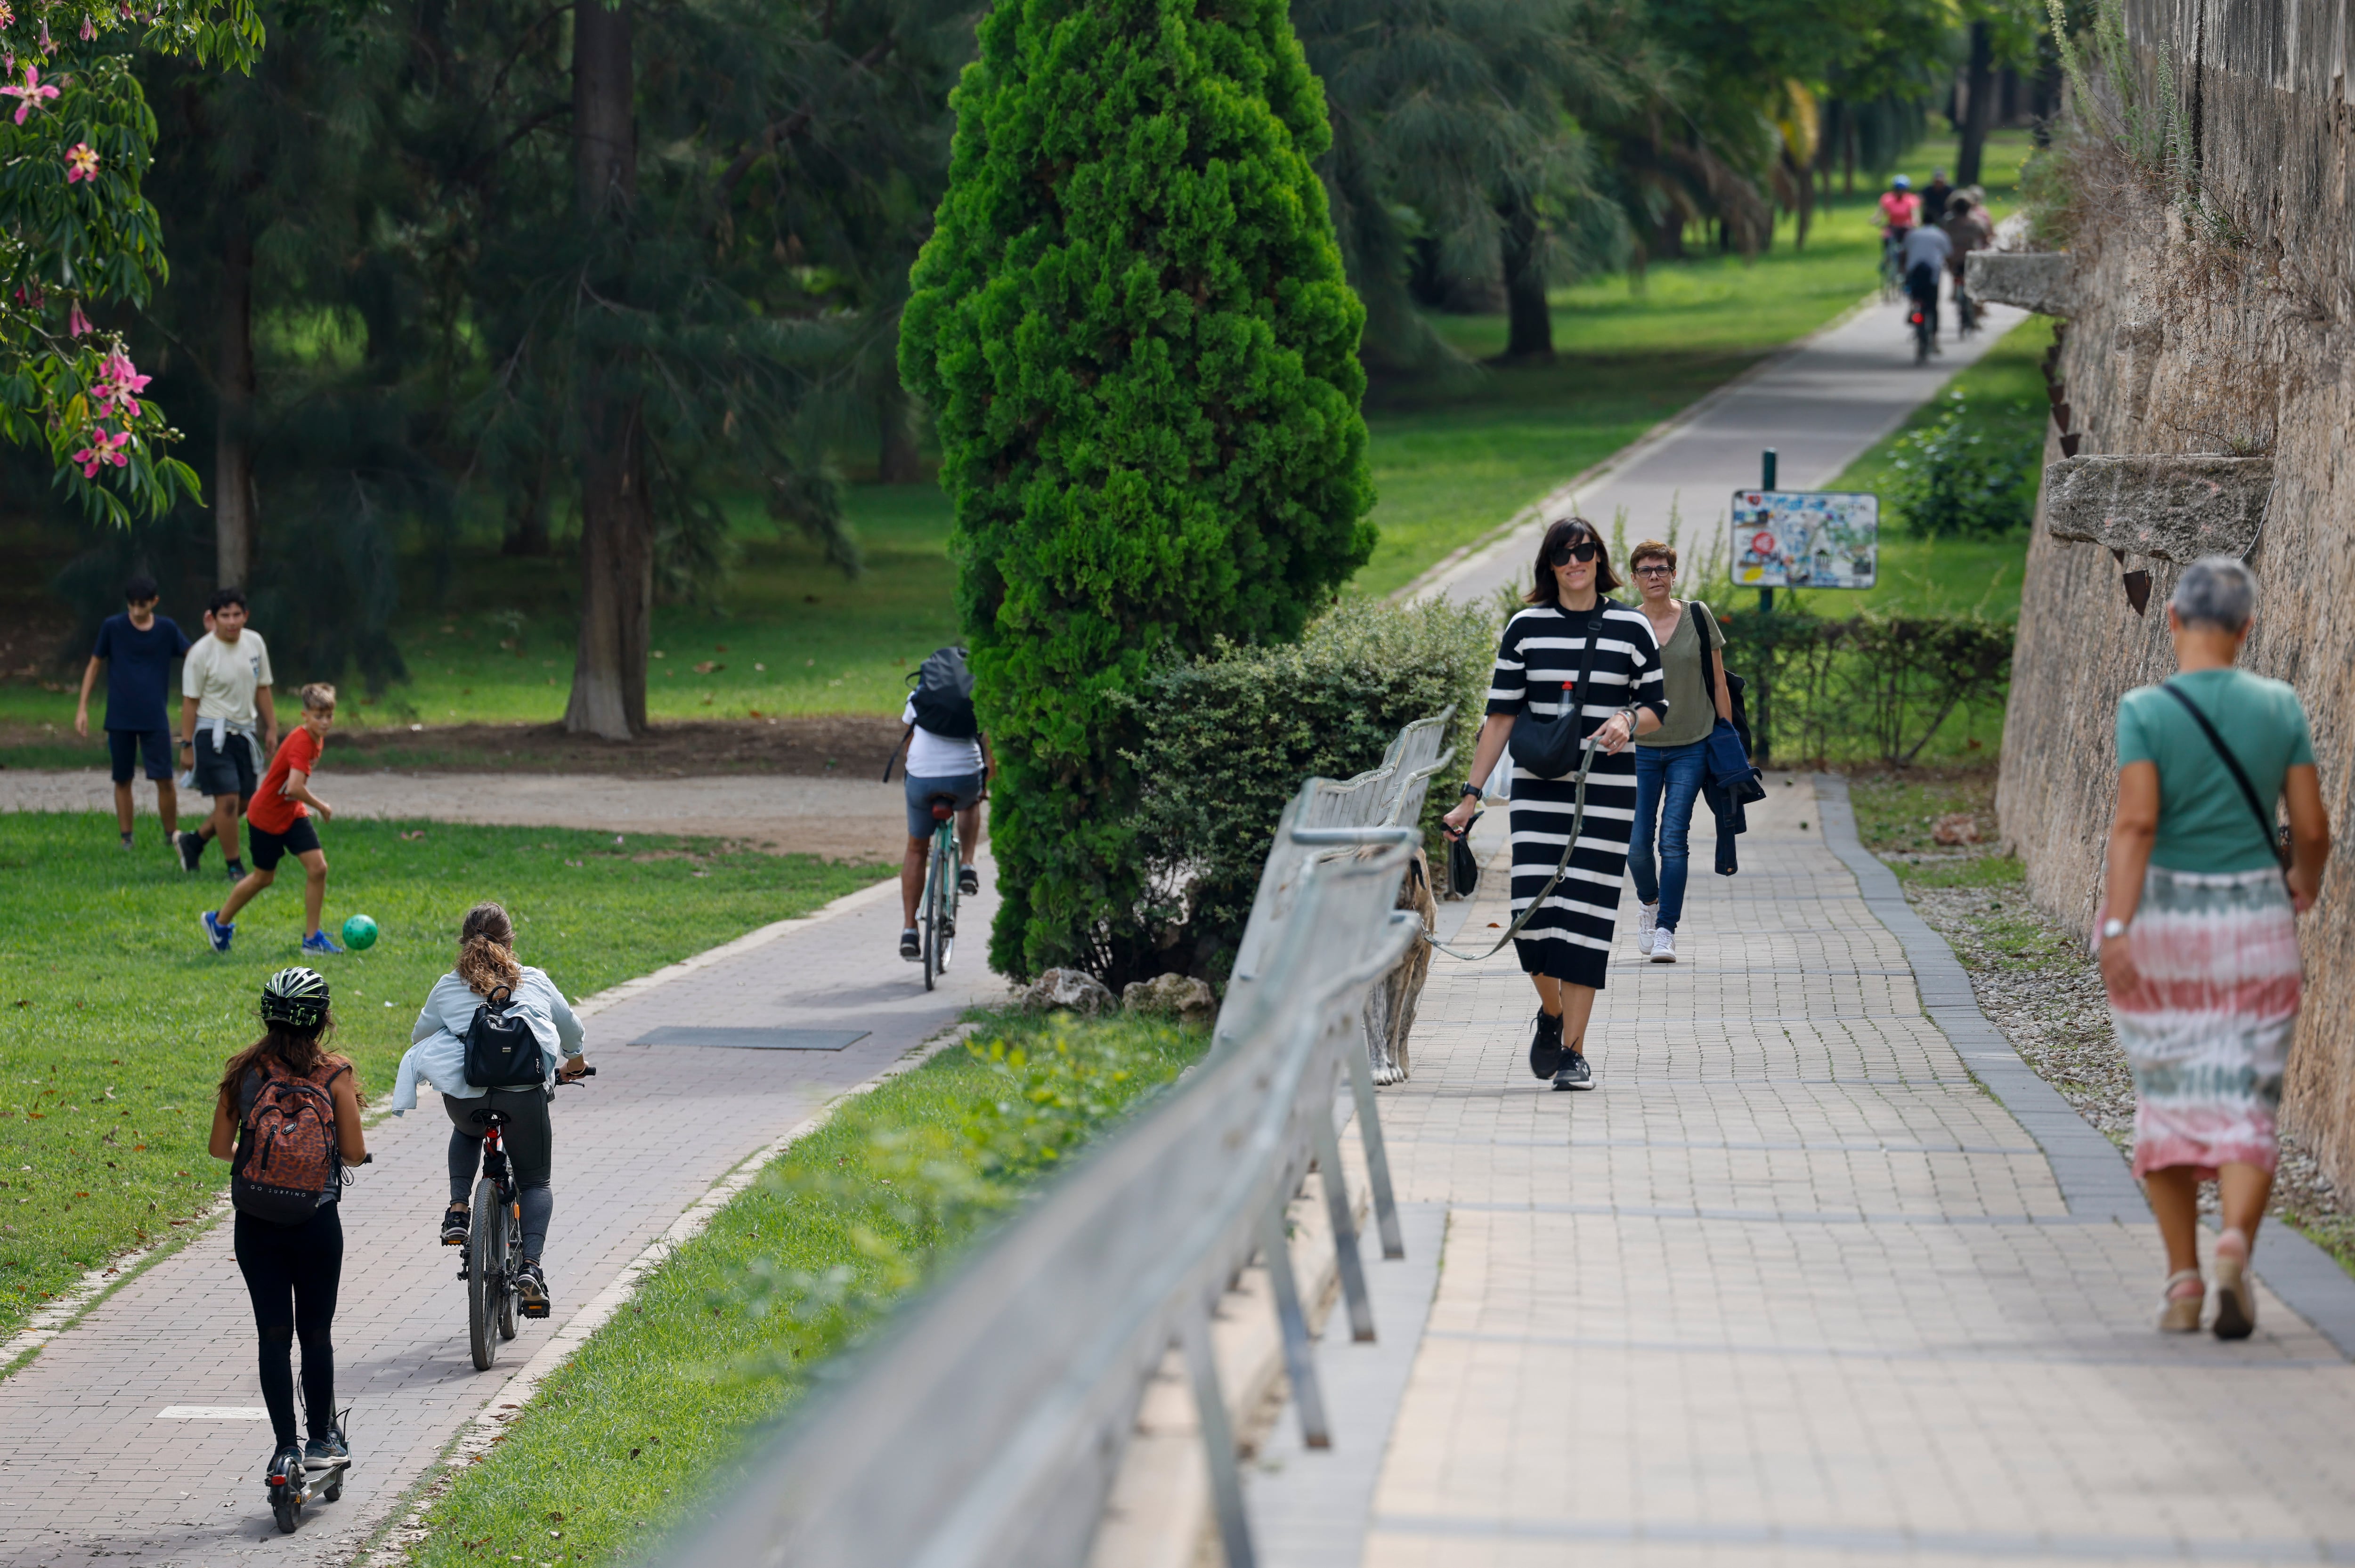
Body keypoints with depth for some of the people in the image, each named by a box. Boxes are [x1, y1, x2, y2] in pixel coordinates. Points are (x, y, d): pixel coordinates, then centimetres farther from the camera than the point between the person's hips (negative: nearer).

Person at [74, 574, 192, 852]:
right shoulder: (112, 627, -2)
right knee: (122, 780, 6)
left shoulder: (166, 629, 1)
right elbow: (95, 665, 6)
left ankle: (172, 834, 10)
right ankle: (126, 838, 15)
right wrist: (83, 708, 3)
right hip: (120, 719, 0)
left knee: (164, 779, -6)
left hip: (155, 719, 0)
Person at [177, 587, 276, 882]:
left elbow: (262, 689, 14)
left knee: (244, 802, 10)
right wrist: (187, 744, -10)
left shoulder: (255, 643, 3)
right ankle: (235, 867, -2)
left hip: (243, 732, 6)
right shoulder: (202, 652, -13)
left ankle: (194, 842, 29)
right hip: (212, 734, -6)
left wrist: (271, 728, 12)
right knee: (228, 799, -13)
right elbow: (190, 701, -9)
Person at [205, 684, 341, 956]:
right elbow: (295, 788, -40)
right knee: (263, 877, 9)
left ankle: (312, 938, 2)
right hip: (266, 817, -7)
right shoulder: (301, 742, -29)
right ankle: (219, 922, 33)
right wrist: (322, 807, -26)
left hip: (293, 814, 7)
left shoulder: (316, 738, -1)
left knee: (318, 868, -6)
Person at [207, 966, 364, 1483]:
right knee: (316, 1332, 12)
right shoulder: (333, 1073, -7)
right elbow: (355, 1153, -5)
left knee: (274, 1334, 5)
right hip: (317, 1219, -1)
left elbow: (220, 1146, 2)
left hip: (256, 1222, 1)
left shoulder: (243, 1070, -2)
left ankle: (285, 1446, 2)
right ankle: (321, 1439, 17)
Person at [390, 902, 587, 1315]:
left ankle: (458, 1211, 17)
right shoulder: (536, 983, 14)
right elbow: (572, 1030, 29)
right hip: (525, 1095, -1)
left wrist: (440, 1066, 47)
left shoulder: (448, 987, 12)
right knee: (535, 1182, 17)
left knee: (467, 1131, 37)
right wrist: (573, 1065, 50)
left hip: (464, 1094, 1)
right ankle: (530, 1266, -5)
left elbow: (420, 1036, 24)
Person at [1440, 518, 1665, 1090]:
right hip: (1539, 787, 1)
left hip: (1607, 791, -1)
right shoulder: (1527, 628, 5)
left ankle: (1574, 1049, 2)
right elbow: (1501, 716, 7)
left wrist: (1629, 722, -15)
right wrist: (1471, 795, 3)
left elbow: (1658, 706, 9)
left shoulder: (1631, 628, 4)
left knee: (1585, 913, -5)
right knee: (1533, 909, -9)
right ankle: (1551, 1011, 21)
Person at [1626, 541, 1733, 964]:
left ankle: (1665, 932, -6)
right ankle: (1648, 901, 30)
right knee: (1637, 844, -1)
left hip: (1691, 749, -1)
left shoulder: (1697, 617, 0)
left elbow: (1718, 682, 7)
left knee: (1674, 840, -10)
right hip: (1640, 749, 1)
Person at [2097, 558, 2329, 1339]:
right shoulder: (2280, 707, -2)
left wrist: (2115, 929, -23)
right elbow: (2312, 827, 0)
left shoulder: (2146, 710, -8)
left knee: (2169, 1104, 14)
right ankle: (2235, 1245, -25)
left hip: (2161, 923, -1)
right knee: (2244, 1111, 2)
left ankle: (2182, 1281, 13)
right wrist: (2304, 887, 20)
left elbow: (2136, 821, -19)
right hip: (2252, 924, 1)